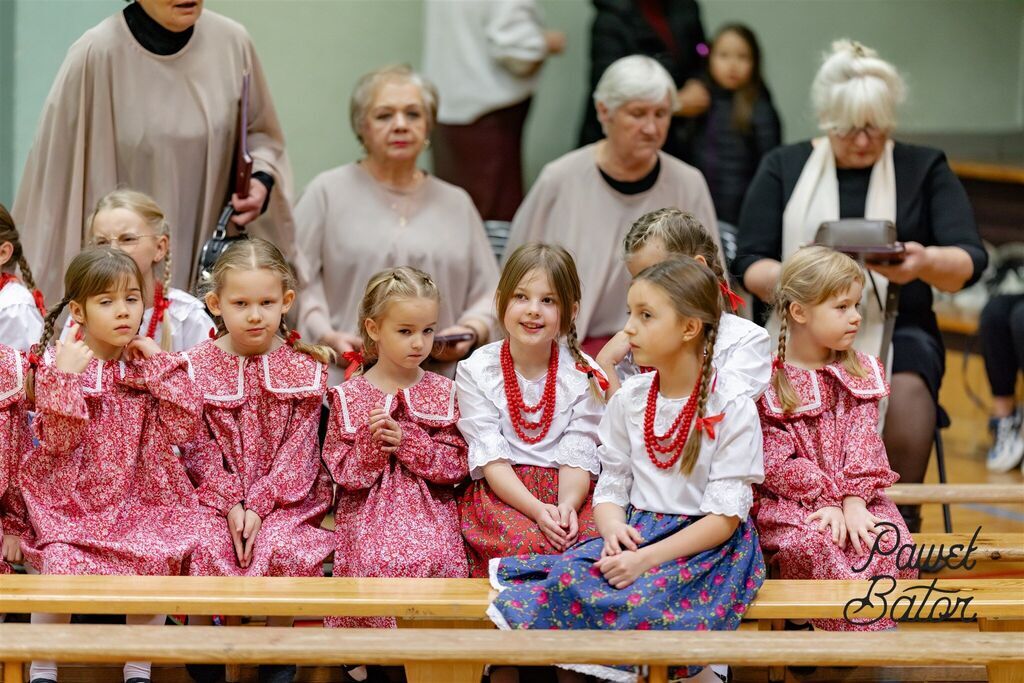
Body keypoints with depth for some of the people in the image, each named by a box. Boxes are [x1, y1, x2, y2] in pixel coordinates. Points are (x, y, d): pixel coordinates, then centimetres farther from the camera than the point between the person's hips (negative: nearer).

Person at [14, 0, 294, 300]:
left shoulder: (231, 42, -3)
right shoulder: (96, 55, -15)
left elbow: (260, 133, 12)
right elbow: (60, 172, -9)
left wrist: (262, 179, -8)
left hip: (210, 258, 4)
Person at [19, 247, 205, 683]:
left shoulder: (151, 365, 6)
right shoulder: (56, 363, -3)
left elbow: (183, 428, -5)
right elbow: (57, 441, -14)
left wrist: (162, 365, -9)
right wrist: (65, 377, -24)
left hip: (139, 497, 2)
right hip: (72, 500, -2)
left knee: (157, 560, -24)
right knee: (62, 562, -27)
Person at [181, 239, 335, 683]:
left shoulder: (305, 367, 0)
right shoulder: (197, 367, 1)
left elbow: (297, 448, -3)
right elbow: (199, 447, -2)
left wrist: (258, 504, -14)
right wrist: (230, 504, -14)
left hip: (285, 496, -1)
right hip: (215, 495, 1)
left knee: (284, 548, -29)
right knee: (206, 549, -27)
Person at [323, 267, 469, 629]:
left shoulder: (443, 392, 9)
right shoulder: (348, 396, 5)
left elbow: (457, 464, 1)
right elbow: (342, 472, 3)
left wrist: (407, 441, -12)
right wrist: (370, 442, -16)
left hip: (429, 508, 1)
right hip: (368, 511, -1)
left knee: (436, 559, -30)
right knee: (375, 562, -31)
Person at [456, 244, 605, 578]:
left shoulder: (583, 374, 4)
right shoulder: (476, 372, 1)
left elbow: (577, 456, -2)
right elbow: (491, 458, -7)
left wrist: (567, 505, -24)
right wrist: (537, 510, -22)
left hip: (569, 490, 2)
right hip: (500, 491, -2)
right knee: (525, 543, -35)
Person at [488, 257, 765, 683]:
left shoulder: (732, 407, -9)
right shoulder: (629, 399, 8)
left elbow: (725, 515, -13)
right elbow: (611, 488, 11)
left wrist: (647, 558, -22)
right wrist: (613, 529, -14)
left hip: (707, 546, -5)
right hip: (635, 533, 5)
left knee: (646, 602, -34)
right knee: (567, 579, -23)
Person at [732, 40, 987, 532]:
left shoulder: (925, 169, 10)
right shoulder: (783, 168, 12)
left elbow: (969, 262, -1)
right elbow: (749, 265, 5)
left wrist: (925, 263, -24)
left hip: (896, 329, 0)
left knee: (907, 393, -35)